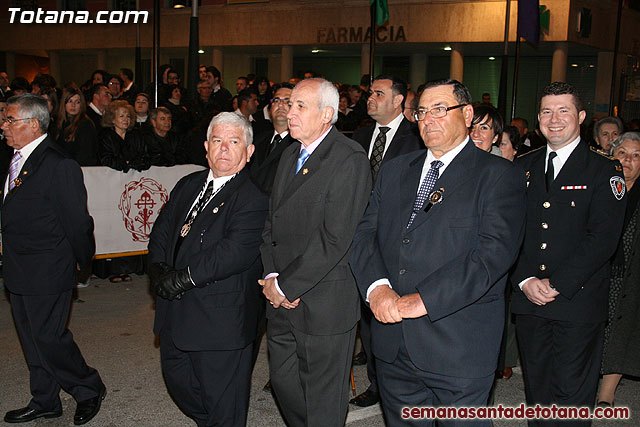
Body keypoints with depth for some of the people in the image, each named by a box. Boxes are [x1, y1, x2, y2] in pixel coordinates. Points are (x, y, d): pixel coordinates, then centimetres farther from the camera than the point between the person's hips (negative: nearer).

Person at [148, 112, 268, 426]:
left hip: (221, 318, -8)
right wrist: (160, 270, -6)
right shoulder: (187, 186, 12)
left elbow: (235, 252, -24)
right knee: (177, 379, 23)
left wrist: (182, 278, -22)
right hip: (175, 310, 8)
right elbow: (161, 232, 13)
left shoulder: (254, 198, -14)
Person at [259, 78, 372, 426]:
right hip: (282, 304, 8)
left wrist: (286, 285, -16)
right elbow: (272, 222, 13)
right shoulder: (290, 155, 12)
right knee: (283, 382, 19)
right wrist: (272, 276, -2)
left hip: (324, 304, -7)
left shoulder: (349, 159, -15)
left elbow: (334, 239, -21)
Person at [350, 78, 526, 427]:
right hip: (392, 344, 5)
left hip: (459, 347, -4)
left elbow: (494, 252, -16)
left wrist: (423, 300, -22)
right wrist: (377, 287, -13)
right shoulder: (394, 171, 14)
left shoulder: (499, 176, -4)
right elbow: (365, 234, 7)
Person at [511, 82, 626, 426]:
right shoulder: (522, 167, 10)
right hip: (528, 300, 4)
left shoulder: (604, 171, -2)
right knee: (536, 390, 14)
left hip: (578, 303, -3)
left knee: (571, 395, 2)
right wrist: (525, 281, -8)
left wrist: (557, 284, -16)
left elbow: (603, 239, -11)